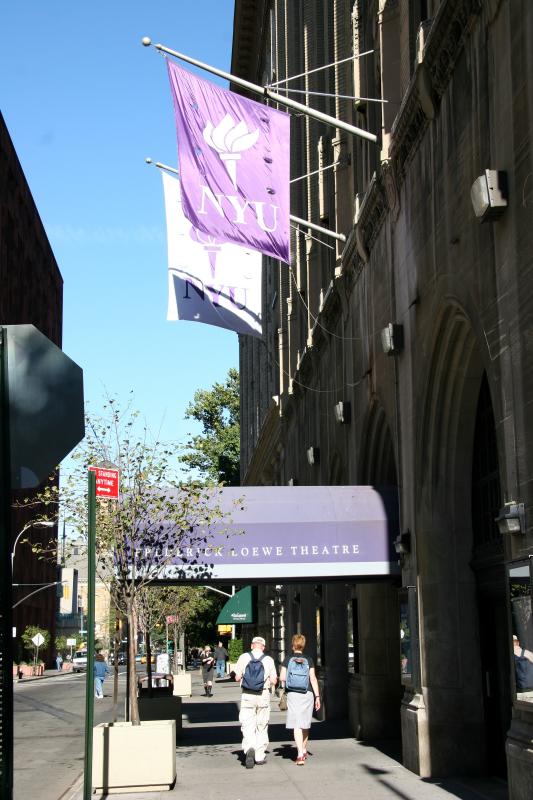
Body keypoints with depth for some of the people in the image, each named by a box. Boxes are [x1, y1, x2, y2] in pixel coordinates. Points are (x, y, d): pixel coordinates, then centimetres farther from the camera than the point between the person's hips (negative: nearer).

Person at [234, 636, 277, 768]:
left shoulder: (243, 658, -3)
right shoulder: (269, 660, -2)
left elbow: (237, 678, -2)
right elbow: (274, 681, -2)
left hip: (247, 696, -1)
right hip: (263, 696, 1)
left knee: (247, 725, 0)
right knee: (262, 726, 13)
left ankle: (249, 748, -25)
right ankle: (260, 756, 17)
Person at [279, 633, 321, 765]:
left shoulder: (288, 660, -1)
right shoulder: (309, 660, 1)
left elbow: (282, 678, -5)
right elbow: (313, 678, -3)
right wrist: (317, 696, 0)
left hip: (292, 694, -2)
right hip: (307, 694, 2)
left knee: (297, 725, -4)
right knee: (305, 724, 18)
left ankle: (300, 754, -16)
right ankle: (304, 750, 34)